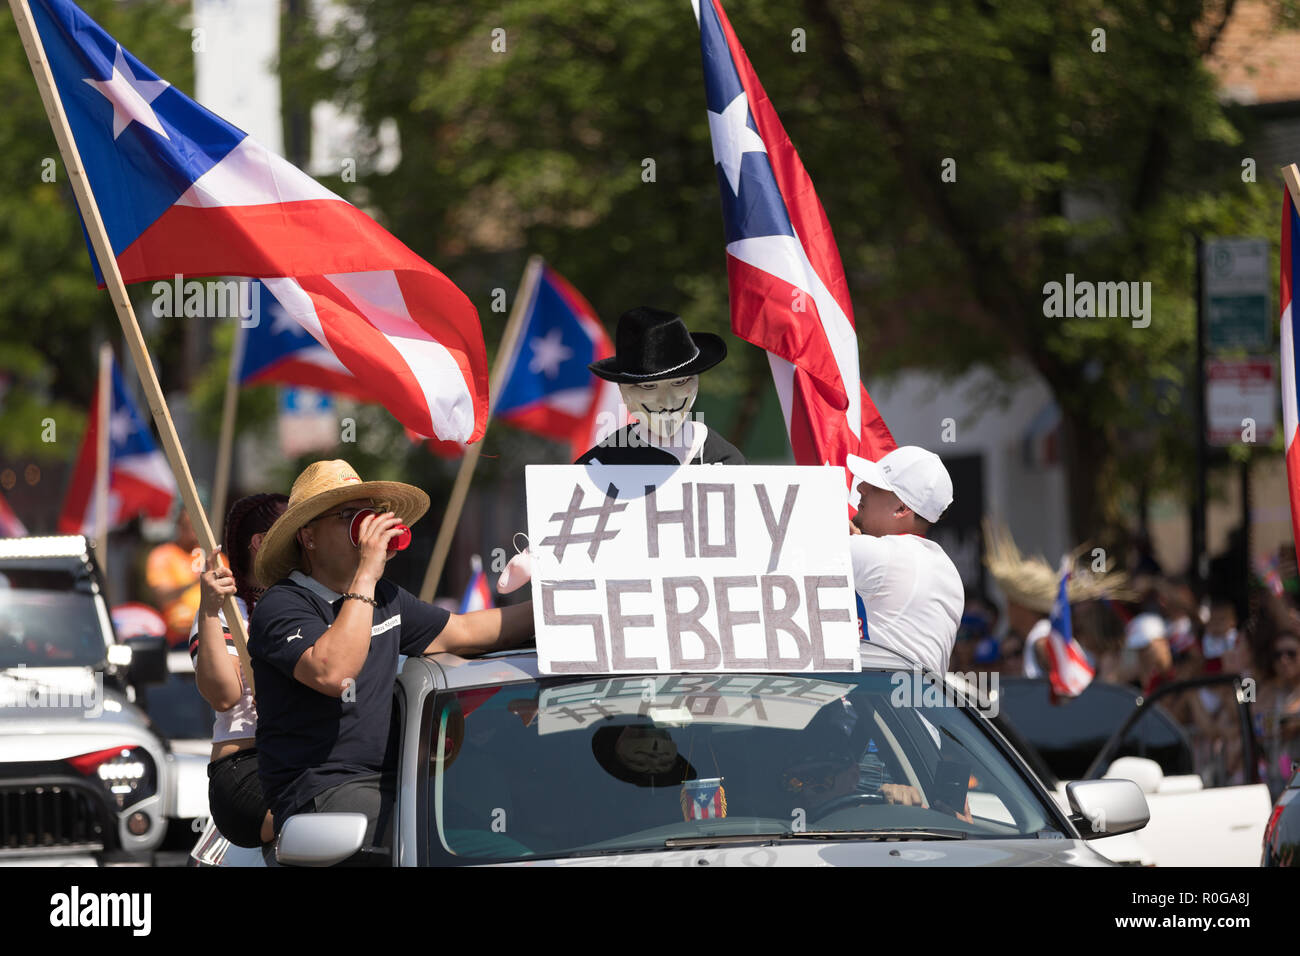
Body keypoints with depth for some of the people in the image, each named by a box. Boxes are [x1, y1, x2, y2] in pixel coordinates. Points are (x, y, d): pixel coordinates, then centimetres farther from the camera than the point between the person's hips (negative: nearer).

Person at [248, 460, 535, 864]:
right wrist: (365, 575, -21)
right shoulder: (280, 606, -7)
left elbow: (462, 632, 30)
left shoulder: (384, 598, 19)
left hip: (390, 784, 8)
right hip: (321, 796, -8)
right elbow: (333, 674, -25)